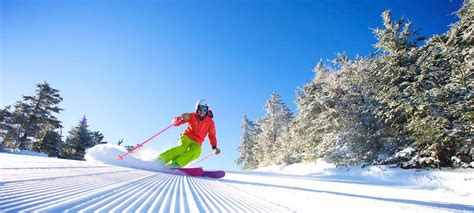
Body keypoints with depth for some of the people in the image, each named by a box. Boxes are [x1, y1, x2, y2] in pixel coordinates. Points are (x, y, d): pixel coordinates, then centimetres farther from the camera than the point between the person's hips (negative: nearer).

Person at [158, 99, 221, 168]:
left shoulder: (210, 122, 2)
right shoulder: (192, 116, -1)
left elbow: (212, 136, 7)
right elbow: (175, 122, -3)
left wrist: (214, 147, -9)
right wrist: (182, 119, -26)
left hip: (196, 142, 1)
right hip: (186, 137, 0)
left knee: (196, 151, -33)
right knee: (182, 148, -33)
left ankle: (175, 164, -43)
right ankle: (160, 160, -31)